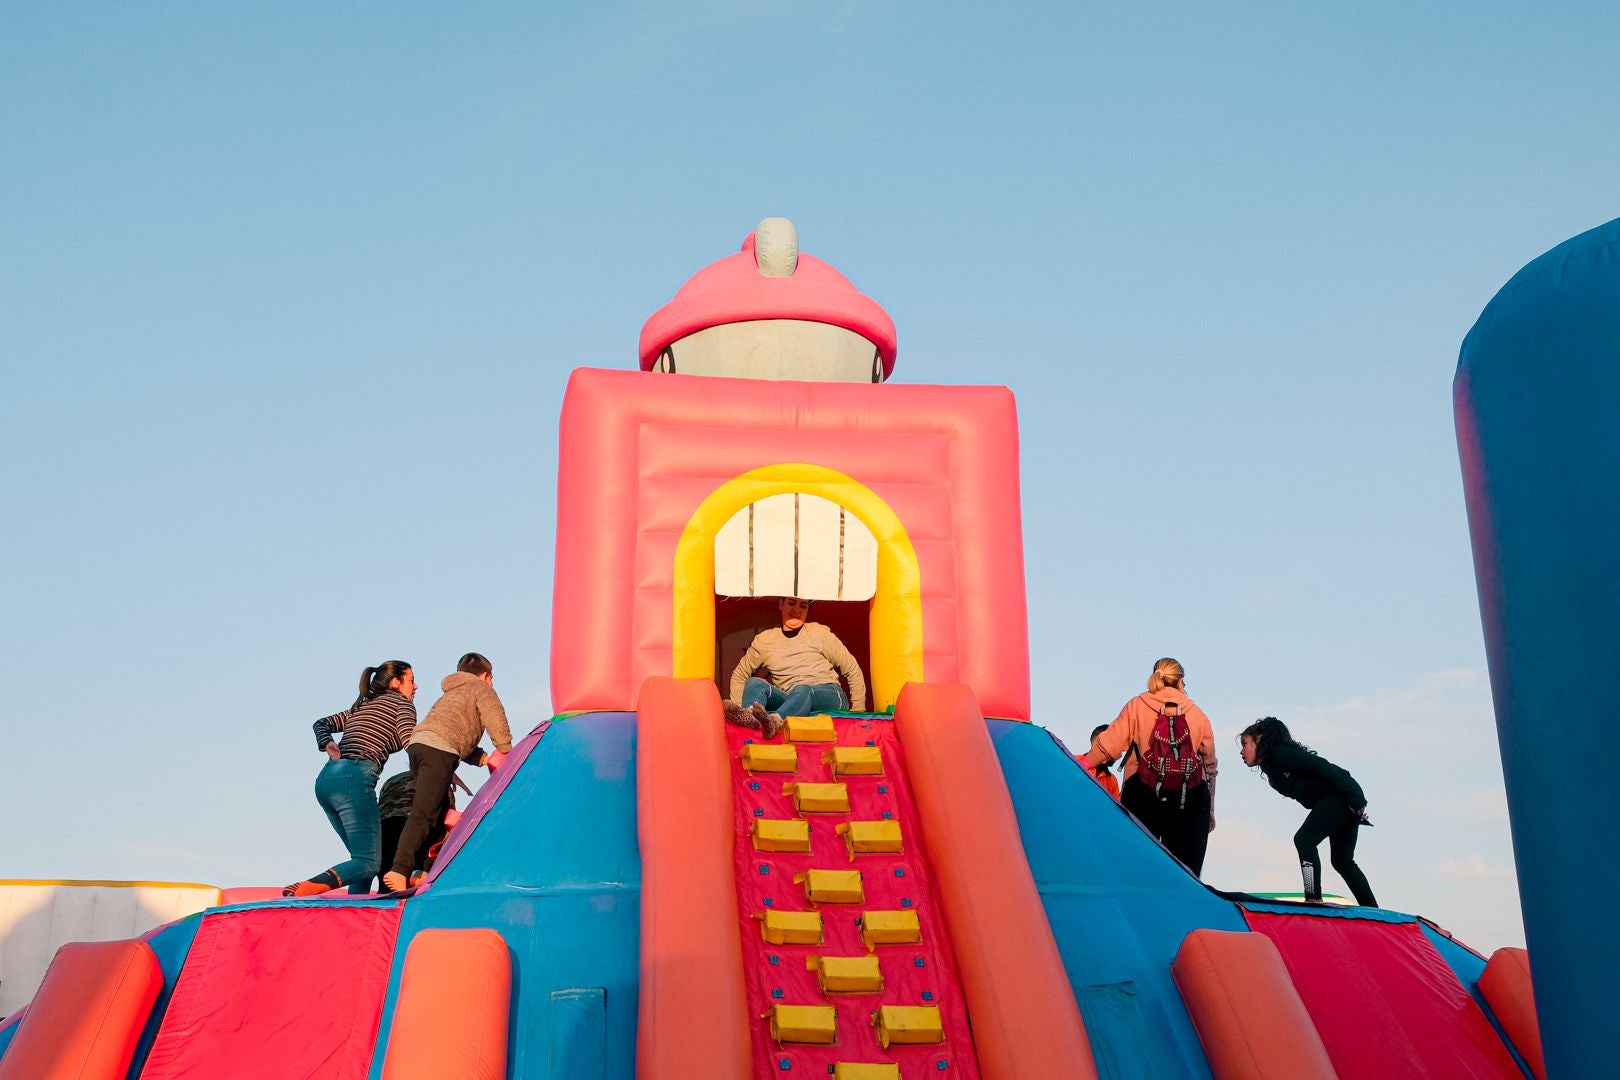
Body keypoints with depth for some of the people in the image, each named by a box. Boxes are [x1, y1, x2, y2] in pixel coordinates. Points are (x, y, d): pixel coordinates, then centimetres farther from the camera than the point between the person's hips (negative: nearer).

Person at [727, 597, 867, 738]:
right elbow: (739, 675, 20)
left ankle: (774, 720, -67)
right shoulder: (764, 640, 12)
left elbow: (853, 669, 9)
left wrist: (859, 710, 3)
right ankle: (747, 716, -56)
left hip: (828, 696, -3)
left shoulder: (820, 633, 7)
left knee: (802, 690, -36)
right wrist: (738, 709, 5)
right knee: (754, 683, -22)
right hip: (790, 701, 3)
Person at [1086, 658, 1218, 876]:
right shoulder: (1198, 714, 13)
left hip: (1143, 795, -1)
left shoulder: (1137, 706, 7)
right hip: (1190, 800, 1)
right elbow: (1209, 766, 16)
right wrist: (1209, 810, 24)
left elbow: (1108, 745, 0)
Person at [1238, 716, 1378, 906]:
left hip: (1343, 793, -10)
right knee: (1342, 860, 14)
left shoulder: (1280, 753, -9)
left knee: (1304, 839, -14)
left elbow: (1321, 766, -17)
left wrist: (1353, 801, -21)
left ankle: (1314, 900, -17)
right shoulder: (1272, 770, 19)